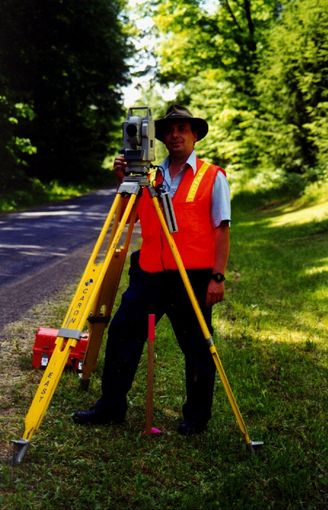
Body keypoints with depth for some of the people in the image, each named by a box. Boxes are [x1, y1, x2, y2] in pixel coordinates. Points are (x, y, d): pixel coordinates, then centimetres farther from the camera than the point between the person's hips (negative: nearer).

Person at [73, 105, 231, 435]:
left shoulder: (212, 177, 2)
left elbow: (221, 229, -3)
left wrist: (218, 276, -11)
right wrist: (123, 181, 2)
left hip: (193, 275, -4)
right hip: (149, 272, 4)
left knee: (196, 347, 5)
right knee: (121, 332, 3)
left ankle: (196, 417, 22)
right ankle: (111, 405, 17)